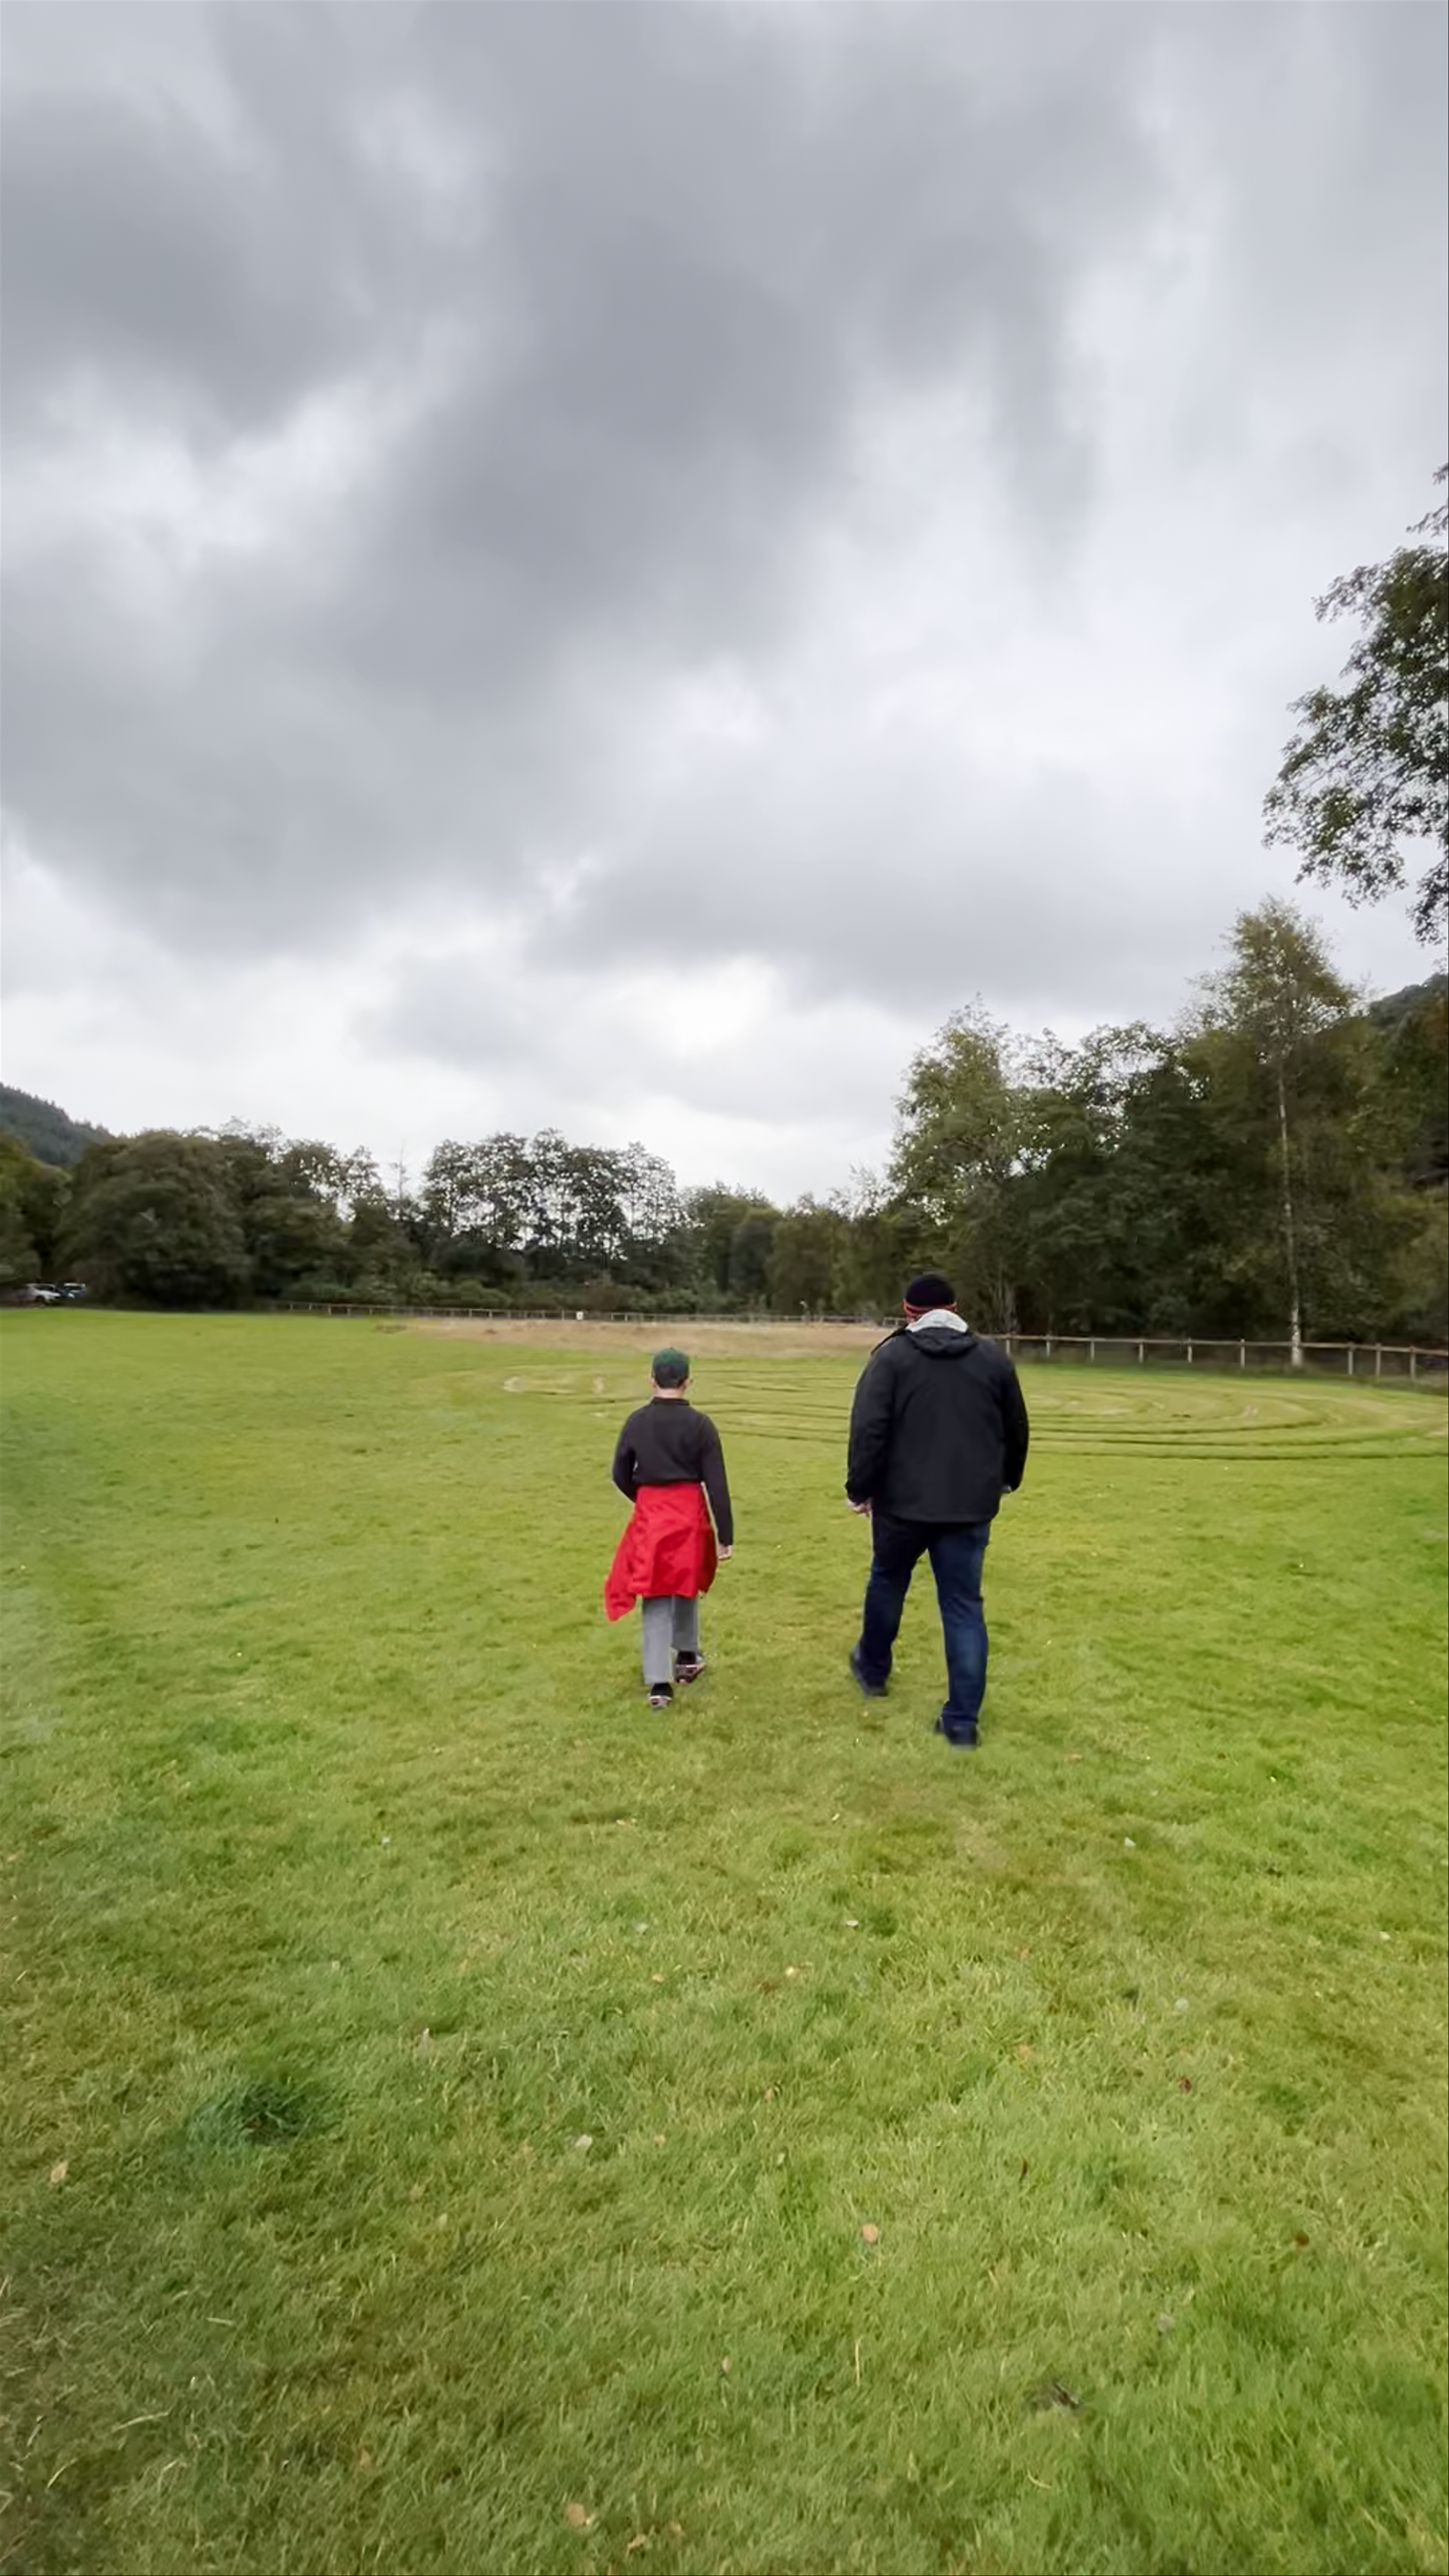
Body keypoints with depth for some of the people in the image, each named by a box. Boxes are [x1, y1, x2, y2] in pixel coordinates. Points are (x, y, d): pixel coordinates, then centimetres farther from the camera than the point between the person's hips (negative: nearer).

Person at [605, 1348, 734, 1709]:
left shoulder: (636, 1422, -3)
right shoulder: (700, 1424, -8)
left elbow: (621, 1475, 6)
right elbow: (716, 1484, -8)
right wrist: (725, 1535, -3)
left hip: (650, 1517, 0)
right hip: (690, 1516, 0)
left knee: (655, 1597, 6)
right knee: (686, 1587, 22)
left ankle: (658, 1682, 1)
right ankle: (687, 1656, 39)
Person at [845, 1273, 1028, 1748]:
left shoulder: (893, 1355, -6)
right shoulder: (993, 1358, 5)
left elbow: (868, 1429, -14)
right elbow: (1017, 1430, 14)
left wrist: (860, 1488, -4)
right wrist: (1005, 1481, 29)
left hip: (903, 1501, -2)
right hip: (970, 1506, 2)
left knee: (888, 1583, 22)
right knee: (965, 1607, 8)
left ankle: (873, 1669, 42)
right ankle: (962, 1719, 9)